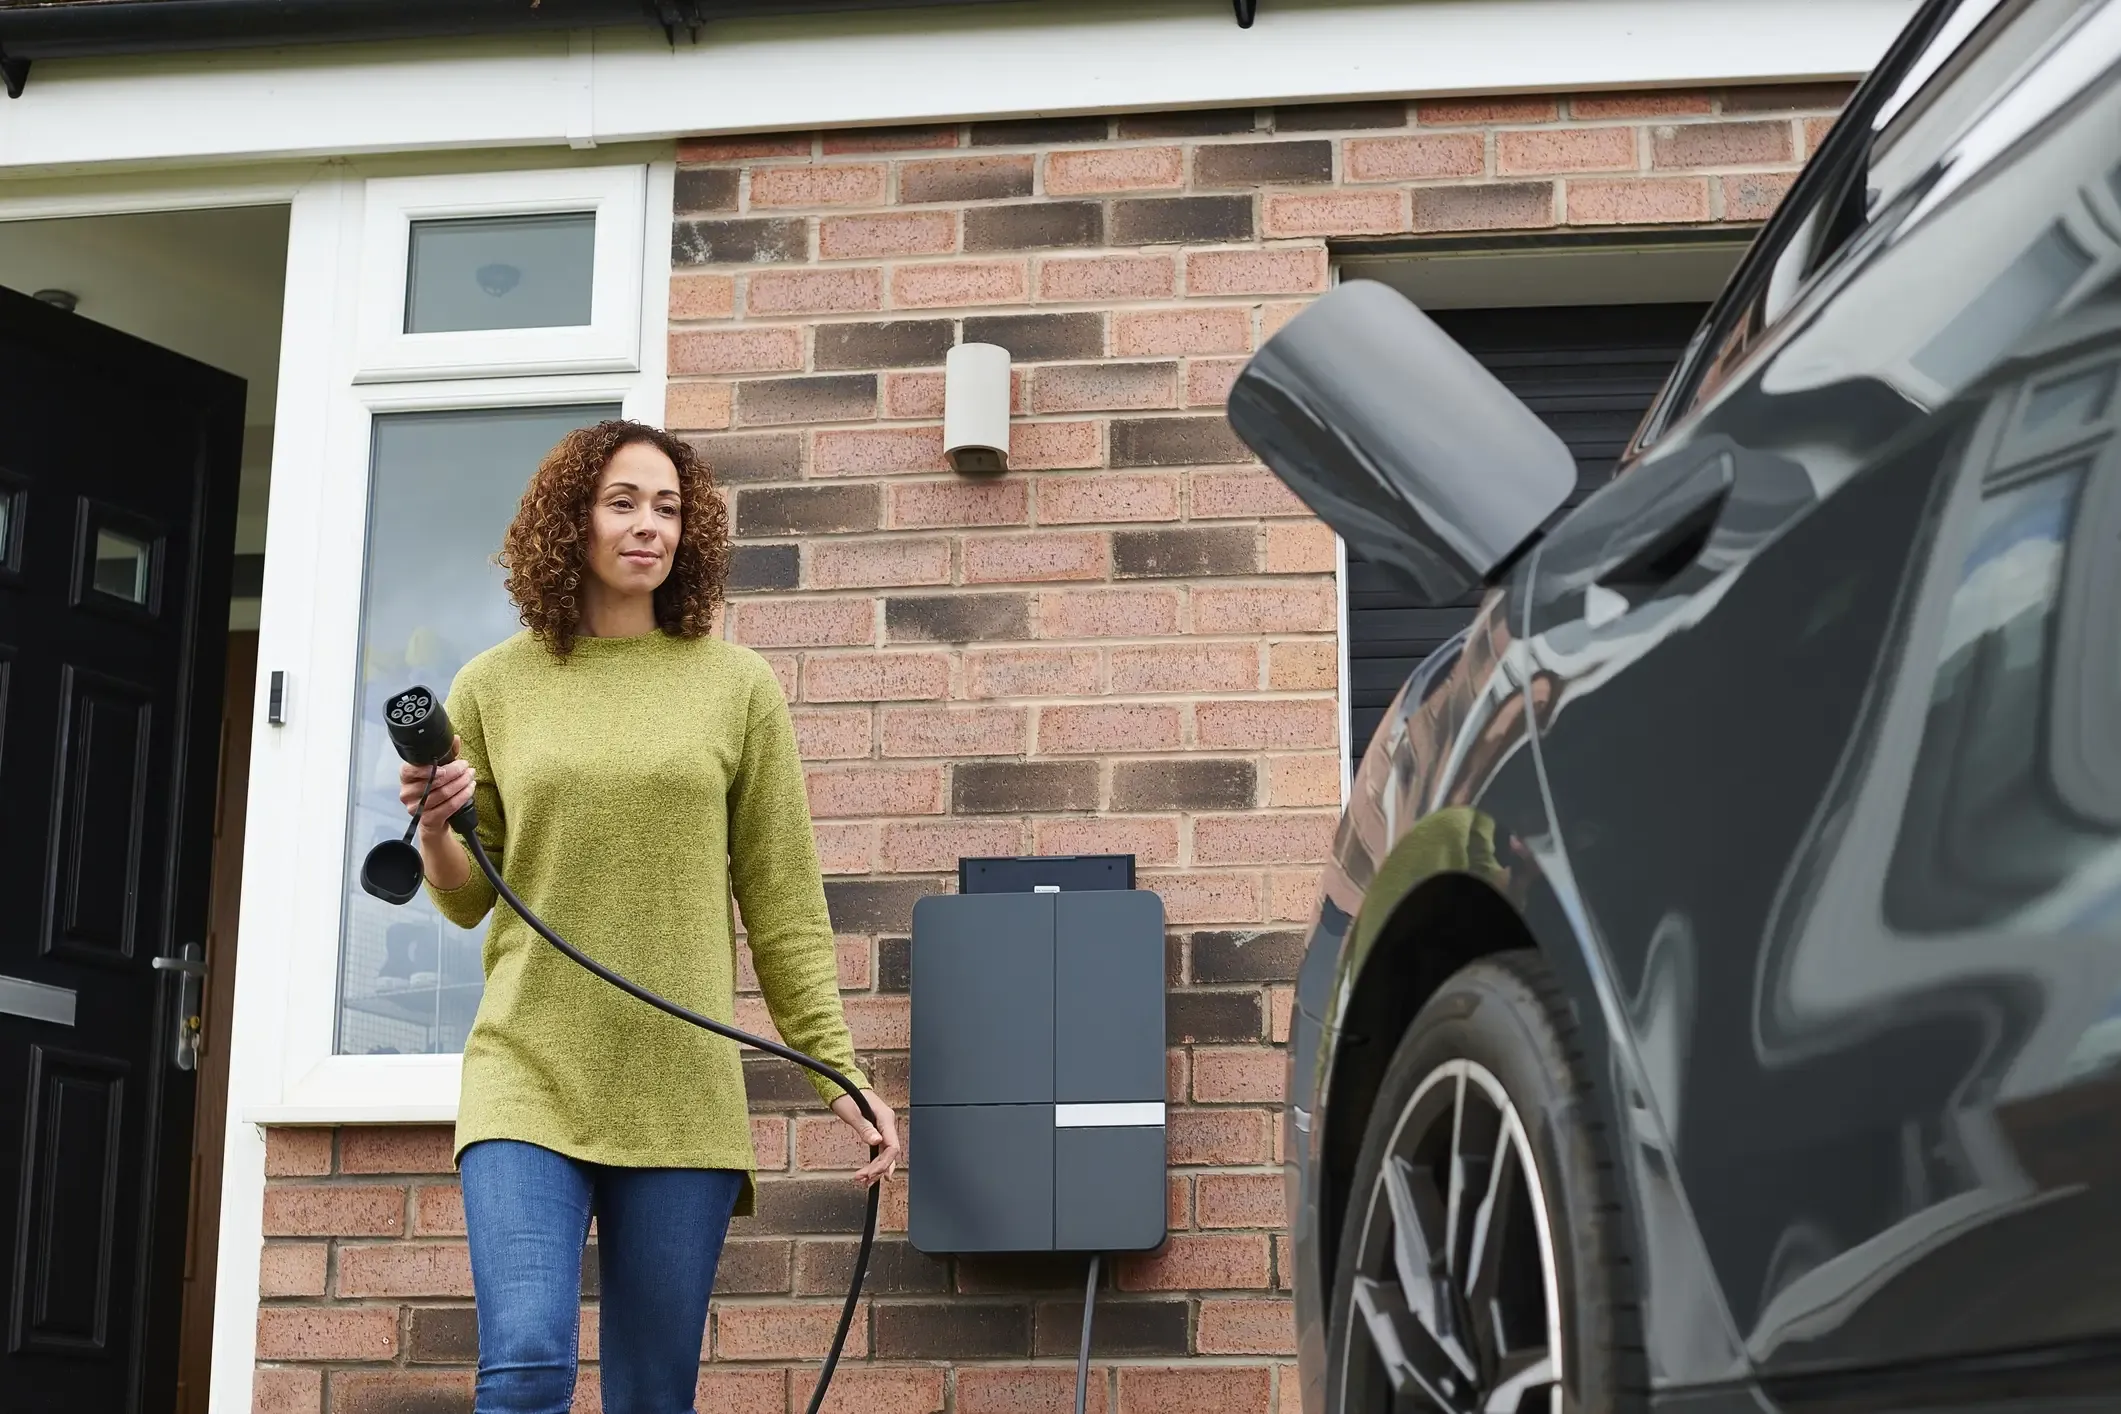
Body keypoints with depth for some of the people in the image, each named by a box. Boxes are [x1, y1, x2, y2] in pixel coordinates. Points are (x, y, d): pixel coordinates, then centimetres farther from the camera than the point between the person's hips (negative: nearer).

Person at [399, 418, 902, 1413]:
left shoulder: (736, 687, 5)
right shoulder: (494, 687, 6)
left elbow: (784, 903, 6)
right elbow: (467, 900, 14)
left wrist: (839, 1071, 1)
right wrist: (436, 831, -8)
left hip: (682, 1089, 0)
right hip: (529, 1072, 0)